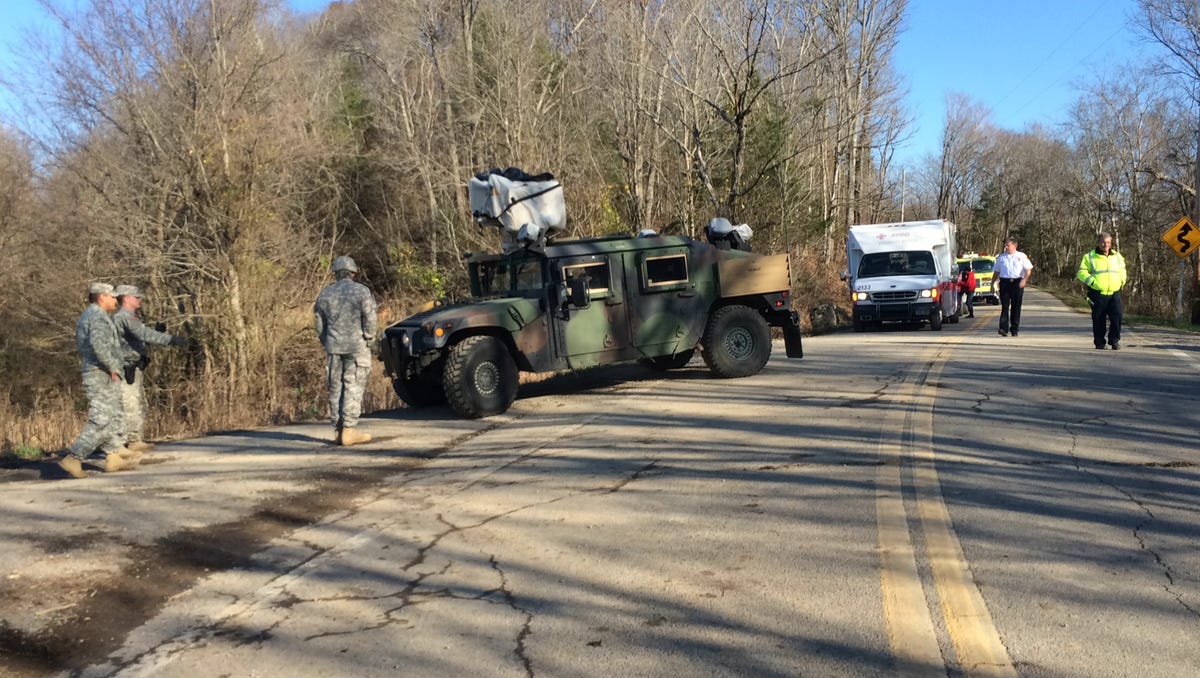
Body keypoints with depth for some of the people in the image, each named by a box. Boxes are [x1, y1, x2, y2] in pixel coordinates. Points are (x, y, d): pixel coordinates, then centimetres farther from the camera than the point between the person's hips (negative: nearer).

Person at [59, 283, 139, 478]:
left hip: (92, 373, 11)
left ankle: (114, 457, 16)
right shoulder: (98, 316, -14)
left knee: (112, 418, 13)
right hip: (102, 376, -11)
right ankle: (73, 458, -10)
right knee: (101, 421, -10)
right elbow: (99, 344, -31)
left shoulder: (86, 316, 18)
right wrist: (112, 367, -21)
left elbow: (82, 346, 26)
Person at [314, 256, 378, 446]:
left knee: (336, 388, 8)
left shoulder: (325, 293, 10)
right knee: (353, 387, -3)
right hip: (357, 346, -4)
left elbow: (319, 323, 11)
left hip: (333, 346, 4)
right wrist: (368, 338, 5)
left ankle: (339, 430, 10)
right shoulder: (362, 291, -4)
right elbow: (369, 320, -8)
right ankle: (349, 430, -7)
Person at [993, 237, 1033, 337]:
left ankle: (1015, 329, 10)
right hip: (1004, 282, 1)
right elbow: (997, 271, 17)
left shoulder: (1022, 256, 8)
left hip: (1017, 283, -1)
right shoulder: (1001, 257, 13)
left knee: (1016, 307, 3)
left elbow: (1028, 269, 3)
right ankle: (1003, 328, -14)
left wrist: (1024, 280, -13)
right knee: (1005, 306, -9)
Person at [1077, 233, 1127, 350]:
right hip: (1098, 293, -3)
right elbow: (1081, 272, 1)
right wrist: (1091, 281, -13)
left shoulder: (1117, 256, 16)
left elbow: (1122, 270, 29)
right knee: (1099, 319, 1)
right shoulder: (1090, 257, 3)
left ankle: (1114, 340, 5)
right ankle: (1099, 343, 11)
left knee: (1117, 316, -8)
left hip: (1114, 293, 3)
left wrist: (1122, 281, 10)